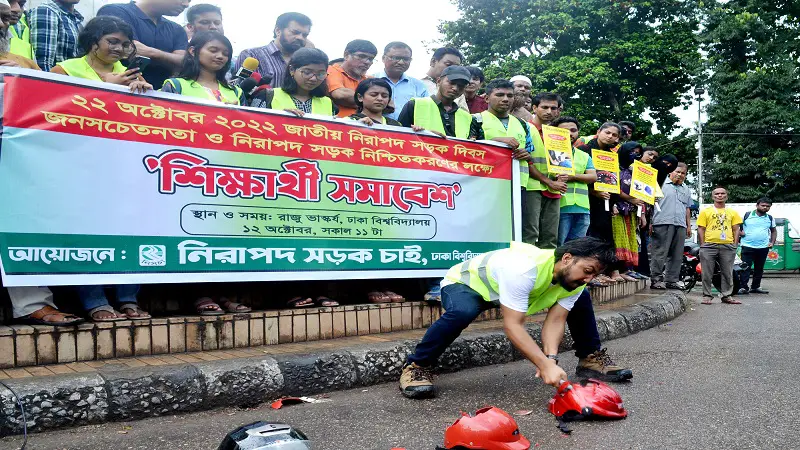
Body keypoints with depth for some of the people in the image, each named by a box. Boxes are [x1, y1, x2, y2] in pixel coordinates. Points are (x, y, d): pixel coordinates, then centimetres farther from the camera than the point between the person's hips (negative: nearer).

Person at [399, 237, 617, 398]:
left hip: (513, 288, 7)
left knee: (581, 299, 1)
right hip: (464, 283, -7)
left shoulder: (574, 278, -17)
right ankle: (417, 367, -22)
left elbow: (554, 321, -20)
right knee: (463, 311, -43)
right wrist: (545, 365, -47)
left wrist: (551, 359, -36)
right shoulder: (524, 268, -41)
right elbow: (513, 325, -41)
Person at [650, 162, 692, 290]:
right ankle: (656, 279, -6)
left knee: (677, 255, 6)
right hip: (663, 223, -6)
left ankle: (671, 280, 11)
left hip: (680, 225, 6)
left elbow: (687, 209, 27)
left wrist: (689, 226, 20)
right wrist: (650, 222, -10)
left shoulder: (686, 190, 24)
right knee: (660, 253, -8)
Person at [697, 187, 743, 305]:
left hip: (728, 247, 2)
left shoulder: (733, 213, 16)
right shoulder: (706, 212, 10)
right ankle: (707, 296, 7)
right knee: (707, 273, 0)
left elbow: (736, 230, 13)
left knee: (727, 273, 6)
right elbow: (701, 229, 5)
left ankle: (727, 296, 14)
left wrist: (735, 245, 2)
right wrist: (702, 245, -5)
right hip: (709, 246, -2)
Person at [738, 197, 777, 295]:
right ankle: (743, 287, -9)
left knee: (759, 269, 11)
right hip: (748, 246, -4)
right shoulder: (747, 215, 0)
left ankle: (755, 287, 20)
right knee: (746, 268, -9)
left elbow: (774, 231, 22)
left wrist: (772, 242, 9)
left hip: (763, 247, 4)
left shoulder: (770, 218, 11)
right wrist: (740, 232, -11)